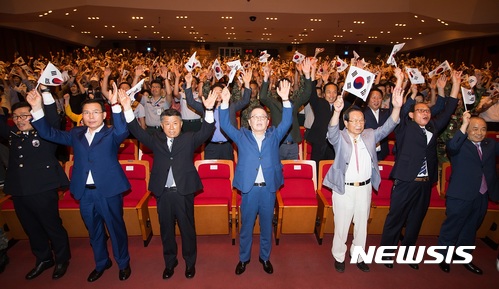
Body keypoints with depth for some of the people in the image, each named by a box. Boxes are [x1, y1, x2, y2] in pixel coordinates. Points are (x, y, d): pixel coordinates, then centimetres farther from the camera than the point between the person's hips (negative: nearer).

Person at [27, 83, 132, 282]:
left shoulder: (111, 133, -4)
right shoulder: (76, 134, 9)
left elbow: (123, 131, -25)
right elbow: (49, 134, 6)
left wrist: (115, 105, -38)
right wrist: (37, 108, -6)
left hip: (108, 191, -4)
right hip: (85, 192, 5)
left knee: (116, 228, 9)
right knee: (94, 230, 20)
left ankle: (123, 263, 30)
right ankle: (101, 263, 40)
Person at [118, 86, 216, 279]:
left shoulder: (189, 139, 1)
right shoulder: (156, 140, 7)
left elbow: (205, 132, -13)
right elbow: (138, 132, -3)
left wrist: (209, 109, -29)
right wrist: (127, 109, -17)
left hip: (183, 191, -2)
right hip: (163, 192, 2)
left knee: (187, 228, 10)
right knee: (166, 229, 16)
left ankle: (190, 262, 30)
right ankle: (170, 261, 36)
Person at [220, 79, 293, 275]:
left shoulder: (274, 136, 7)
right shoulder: (242, 136, 6)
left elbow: (287, 122, -5)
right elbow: (225, 125, -3)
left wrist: (285, 100, -18)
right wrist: (225, 103, -17)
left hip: (269, 188, 1)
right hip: (249, 188, -1)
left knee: (266, 225, 14)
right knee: (246, 226, 11)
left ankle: (265, 257, 33)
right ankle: (243, 258, 30)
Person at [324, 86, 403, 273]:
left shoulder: (370, 135, 4)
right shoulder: (339, 137, -7)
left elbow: (388, 127, -4)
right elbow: (332, 131, -27)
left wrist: (396, 107, -21)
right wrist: (337, 111, -46)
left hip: (365, 188, 4)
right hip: (344, 188, -4)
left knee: (362, 224, 17)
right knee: (341, 225, 7)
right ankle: (339, 257, 27)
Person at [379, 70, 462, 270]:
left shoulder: (433, 128, 13)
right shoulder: (405, 127, -1)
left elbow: (447, 112, 17)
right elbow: (402, 108, -13)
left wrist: (456, 84, 17)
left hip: (425, 183, 5)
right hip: (405, 182, -5)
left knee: (416, 221, 16)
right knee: (395, 219, 4)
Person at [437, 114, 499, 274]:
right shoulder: (460, 144, -8)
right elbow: (451, 148, -29)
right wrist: (463, 125, -30)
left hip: (482, 197, 6)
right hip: (461, 196, -6)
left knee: (471, 229, 20)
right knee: (452, 228, 6)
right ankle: (443, 257, 22)